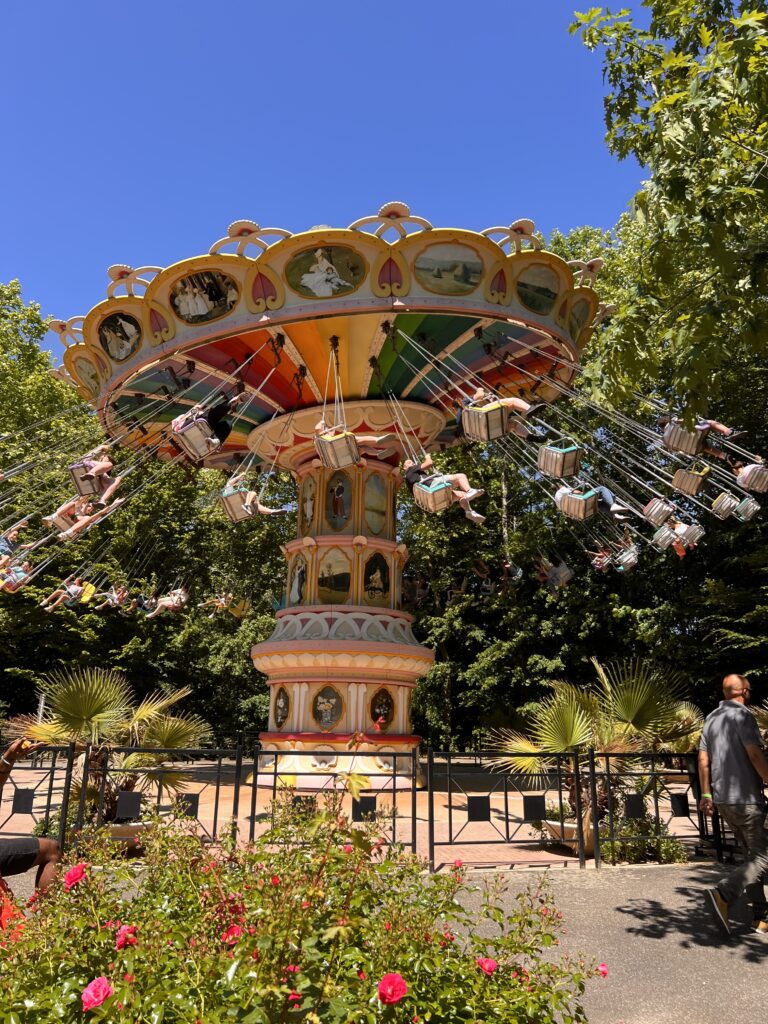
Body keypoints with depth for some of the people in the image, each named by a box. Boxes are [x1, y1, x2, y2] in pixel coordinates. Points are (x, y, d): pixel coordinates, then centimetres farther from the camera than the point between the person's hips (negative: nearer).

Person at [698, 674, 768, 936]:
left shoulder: (711, 718, 11)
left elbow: (703, 760, 11)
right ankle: (724, 894, -17)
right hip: (746, 798, -8)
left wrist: (706, 794, 15)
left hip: (722, 799, 8)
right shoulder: (742, 715, -12)